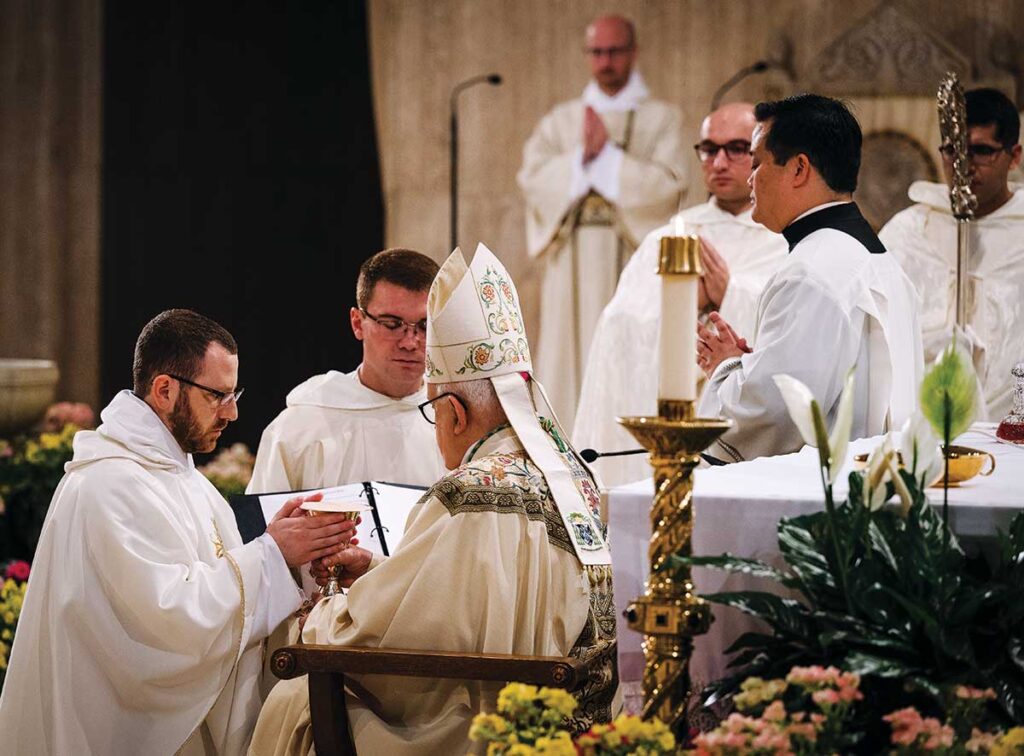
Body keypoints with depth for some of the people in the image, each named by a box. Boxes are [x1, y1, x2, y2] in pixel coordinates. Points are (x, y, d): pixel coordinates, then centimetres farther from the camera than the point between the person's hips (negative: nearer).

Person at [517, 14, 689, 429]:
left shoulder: (661, 118, 6)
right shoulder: (560, 121, 14)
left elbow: (669, 182, -9)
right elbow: (531, 178, 0)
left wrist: (607, 153, -9)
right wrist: (582, 155, -12)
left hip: (633, 261, -3)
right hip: (572, 266, 3)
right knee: (570, 360, 0)